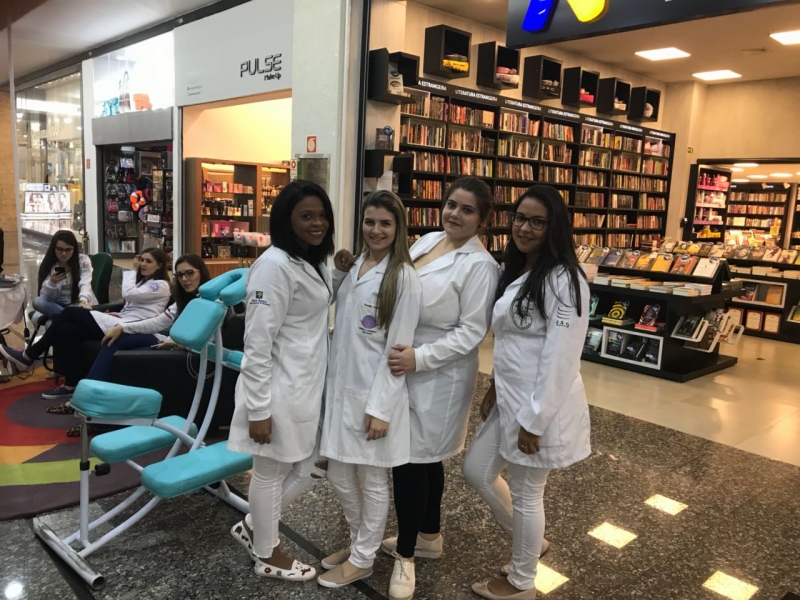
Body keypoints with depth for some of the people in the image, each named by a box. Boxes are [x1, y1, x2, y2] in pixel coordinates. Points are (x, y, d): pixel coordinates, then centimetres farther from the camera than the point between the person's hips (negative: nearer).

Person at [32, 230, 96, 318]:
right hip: (59, 305, 4)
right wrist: (51, 283, -27)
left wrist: (83, 301, -45)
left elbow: (85, 284, -23)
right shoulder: (48, 265, 0)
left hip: (80, 305, -4)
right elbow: (46, 297, -4)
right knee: (37, 301, -26)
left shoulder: (83, 260, -5)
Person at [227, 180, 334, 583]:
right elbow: (257, 342, -21)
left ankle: (252, 527, 43)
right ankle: (267, 555, 34)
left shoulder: (314, 263, 10)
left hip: (307, 386, 9)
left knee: (302, 471, 19)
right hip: (279, 389, -9)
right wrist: (259, 407, -20)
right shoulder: (275, 265, -20)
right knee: (271, 473, 11)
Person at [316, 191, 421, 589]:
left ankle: (363, 559, 29)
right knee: (340, 476, 16)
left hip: (375, 391, -7)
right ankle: (359, 542, 39)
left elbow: (398, 347, -15)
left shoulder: (403, 276, -12)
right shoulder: (355, 266, 9)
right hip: (341, 386, 7)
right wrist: (337, 271, 2)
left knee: (372, 480, 11)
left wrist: (380, 407, -17)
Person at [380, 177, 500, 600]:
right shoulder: (427, 240, 8)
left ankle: (406, 555, 20)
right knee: (423, 456, 18)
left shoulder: (480, 265, -15)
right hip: (405, 367, 7)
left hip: (438, 375, -7)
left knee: (412, 459, 0)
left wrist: (420, 357, -24)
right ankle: (427, 536, 37)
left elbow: (471, 331, -17)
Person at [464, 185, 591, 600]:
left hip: (541, 404, -9)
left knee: (525, 493, 8)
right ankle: (529, 540, 41)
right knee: (477, 471, 19)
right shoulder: (517, 271, 10)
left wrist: (534, 420, -20)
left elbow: (560, 359, -22)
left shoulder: (563, 280, -19)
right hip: (509, 397, 9)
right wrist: (495, 389, 15)